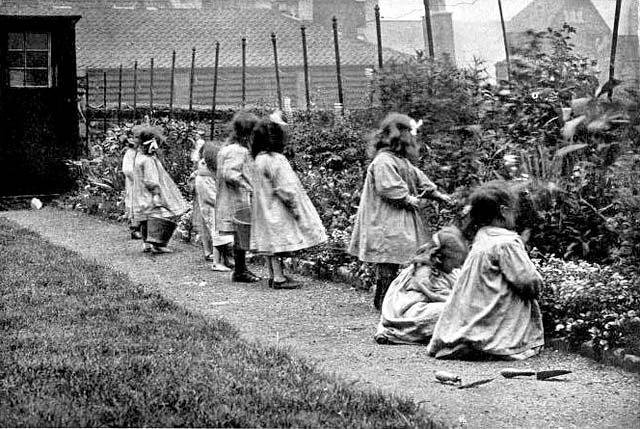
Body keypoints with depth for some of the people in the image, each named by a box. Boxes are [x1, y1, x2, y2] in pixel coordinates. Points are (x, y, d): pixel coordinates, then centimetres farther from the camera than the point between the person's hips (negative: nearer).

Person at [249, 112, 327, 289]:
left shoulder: (260, 158, 8)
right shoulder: (275, 160, -21)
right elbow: (285, 188, -21)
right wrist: (295, 208, -13)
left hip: (266, 208, 9)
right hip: (277, 209, -9)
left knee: (271, 241, 13)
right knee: (278, 241, -4)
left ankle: (274, 275, 20)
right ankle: (278, 278, 0)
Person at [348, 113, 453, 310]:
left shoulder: (402, 160, 17)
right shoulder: (383, 161, -18)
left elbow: (418, 179, 24)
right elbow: (390, 190, -24)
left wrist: (438, 195, 18)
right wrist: (411, 200, -14)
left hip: (400, 220, 10)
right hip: (387, 222, -10)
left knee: (392, 261, 11)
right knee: (388, 260, -6)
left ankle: (383, 299, 16)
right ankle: (384, 300, 1)